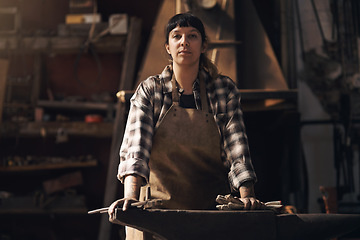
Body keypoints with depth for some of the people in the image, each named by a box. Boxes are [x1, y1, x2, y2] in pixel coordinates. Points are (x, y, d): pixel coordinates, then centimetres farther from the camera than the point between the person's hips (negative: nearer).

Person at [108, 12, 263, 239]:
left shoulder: (225, 90, 6)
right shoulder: (149, 91, 3)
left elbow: (237, 148, -2)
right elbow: (136, 146, -10)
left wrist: (247, 195, -19)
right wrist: (131, 196, -27)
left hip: (212, 210, 0)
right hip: (160, 209, 0)